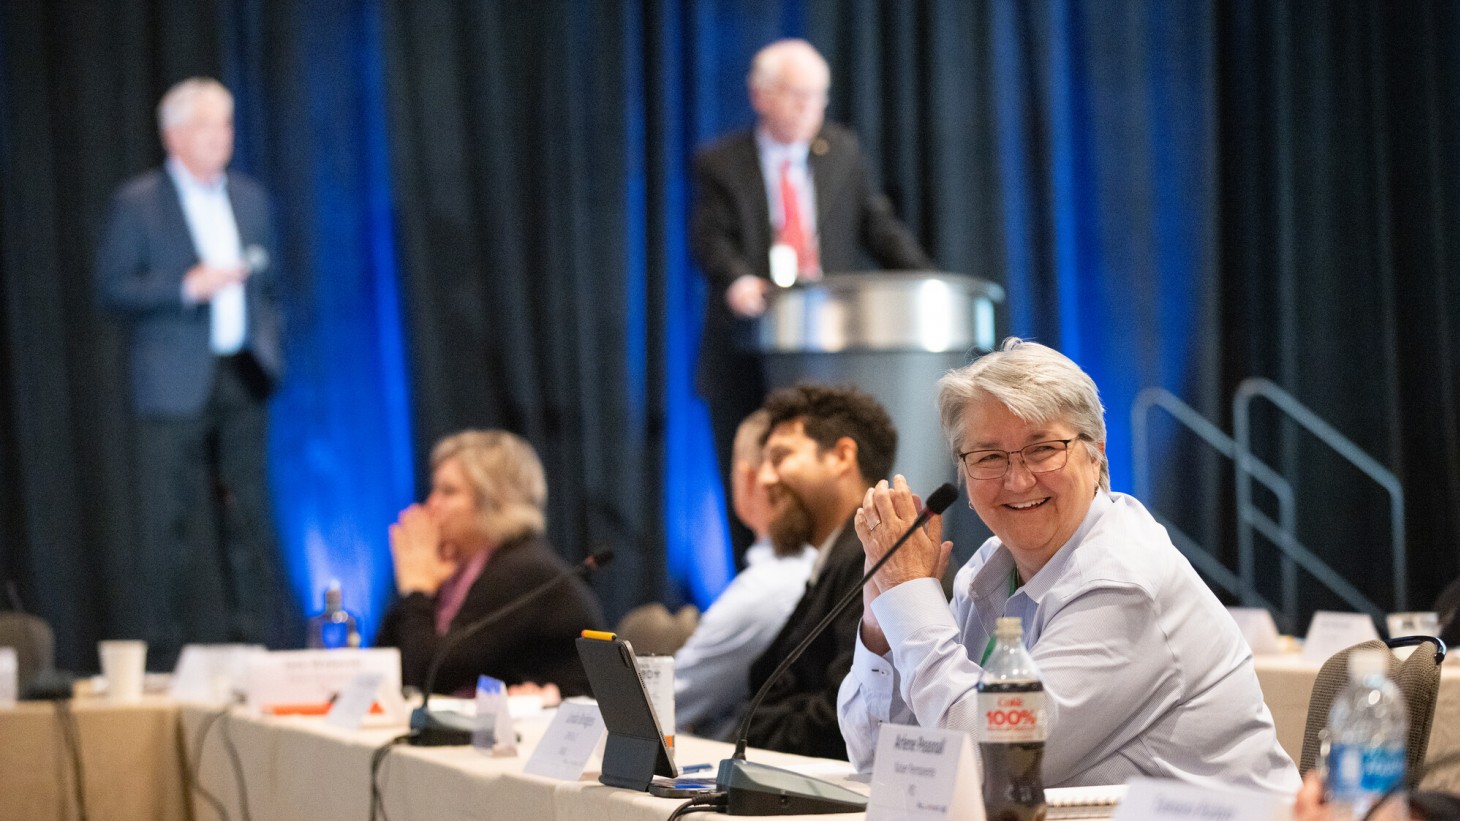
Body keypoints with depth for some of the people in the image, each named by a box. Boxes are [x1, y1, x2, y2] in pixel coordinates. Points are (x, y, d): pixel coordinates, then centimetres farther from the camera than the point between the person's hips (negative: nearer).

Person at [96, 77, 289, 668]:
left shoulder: (250, 198, 13)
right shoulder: (137, 203, -2)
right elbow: (112, 289, -7)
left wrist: (268, 347, 6)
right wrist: (187, 287, -17)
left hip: (243, 377, 4)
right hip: (177, 385, -4)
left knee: (250, 516, 4)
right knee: (176, 526, -4)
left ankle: (257, 640, 8)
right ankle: (174, 653, 1)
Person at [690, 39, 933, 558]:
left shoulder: (843, 152, 14)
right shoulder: (719, 164, 4)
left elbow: (877, 224, 12)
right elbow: (710, 237, -9)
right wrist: (737, 279, -30)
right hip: (748, 354, -2)